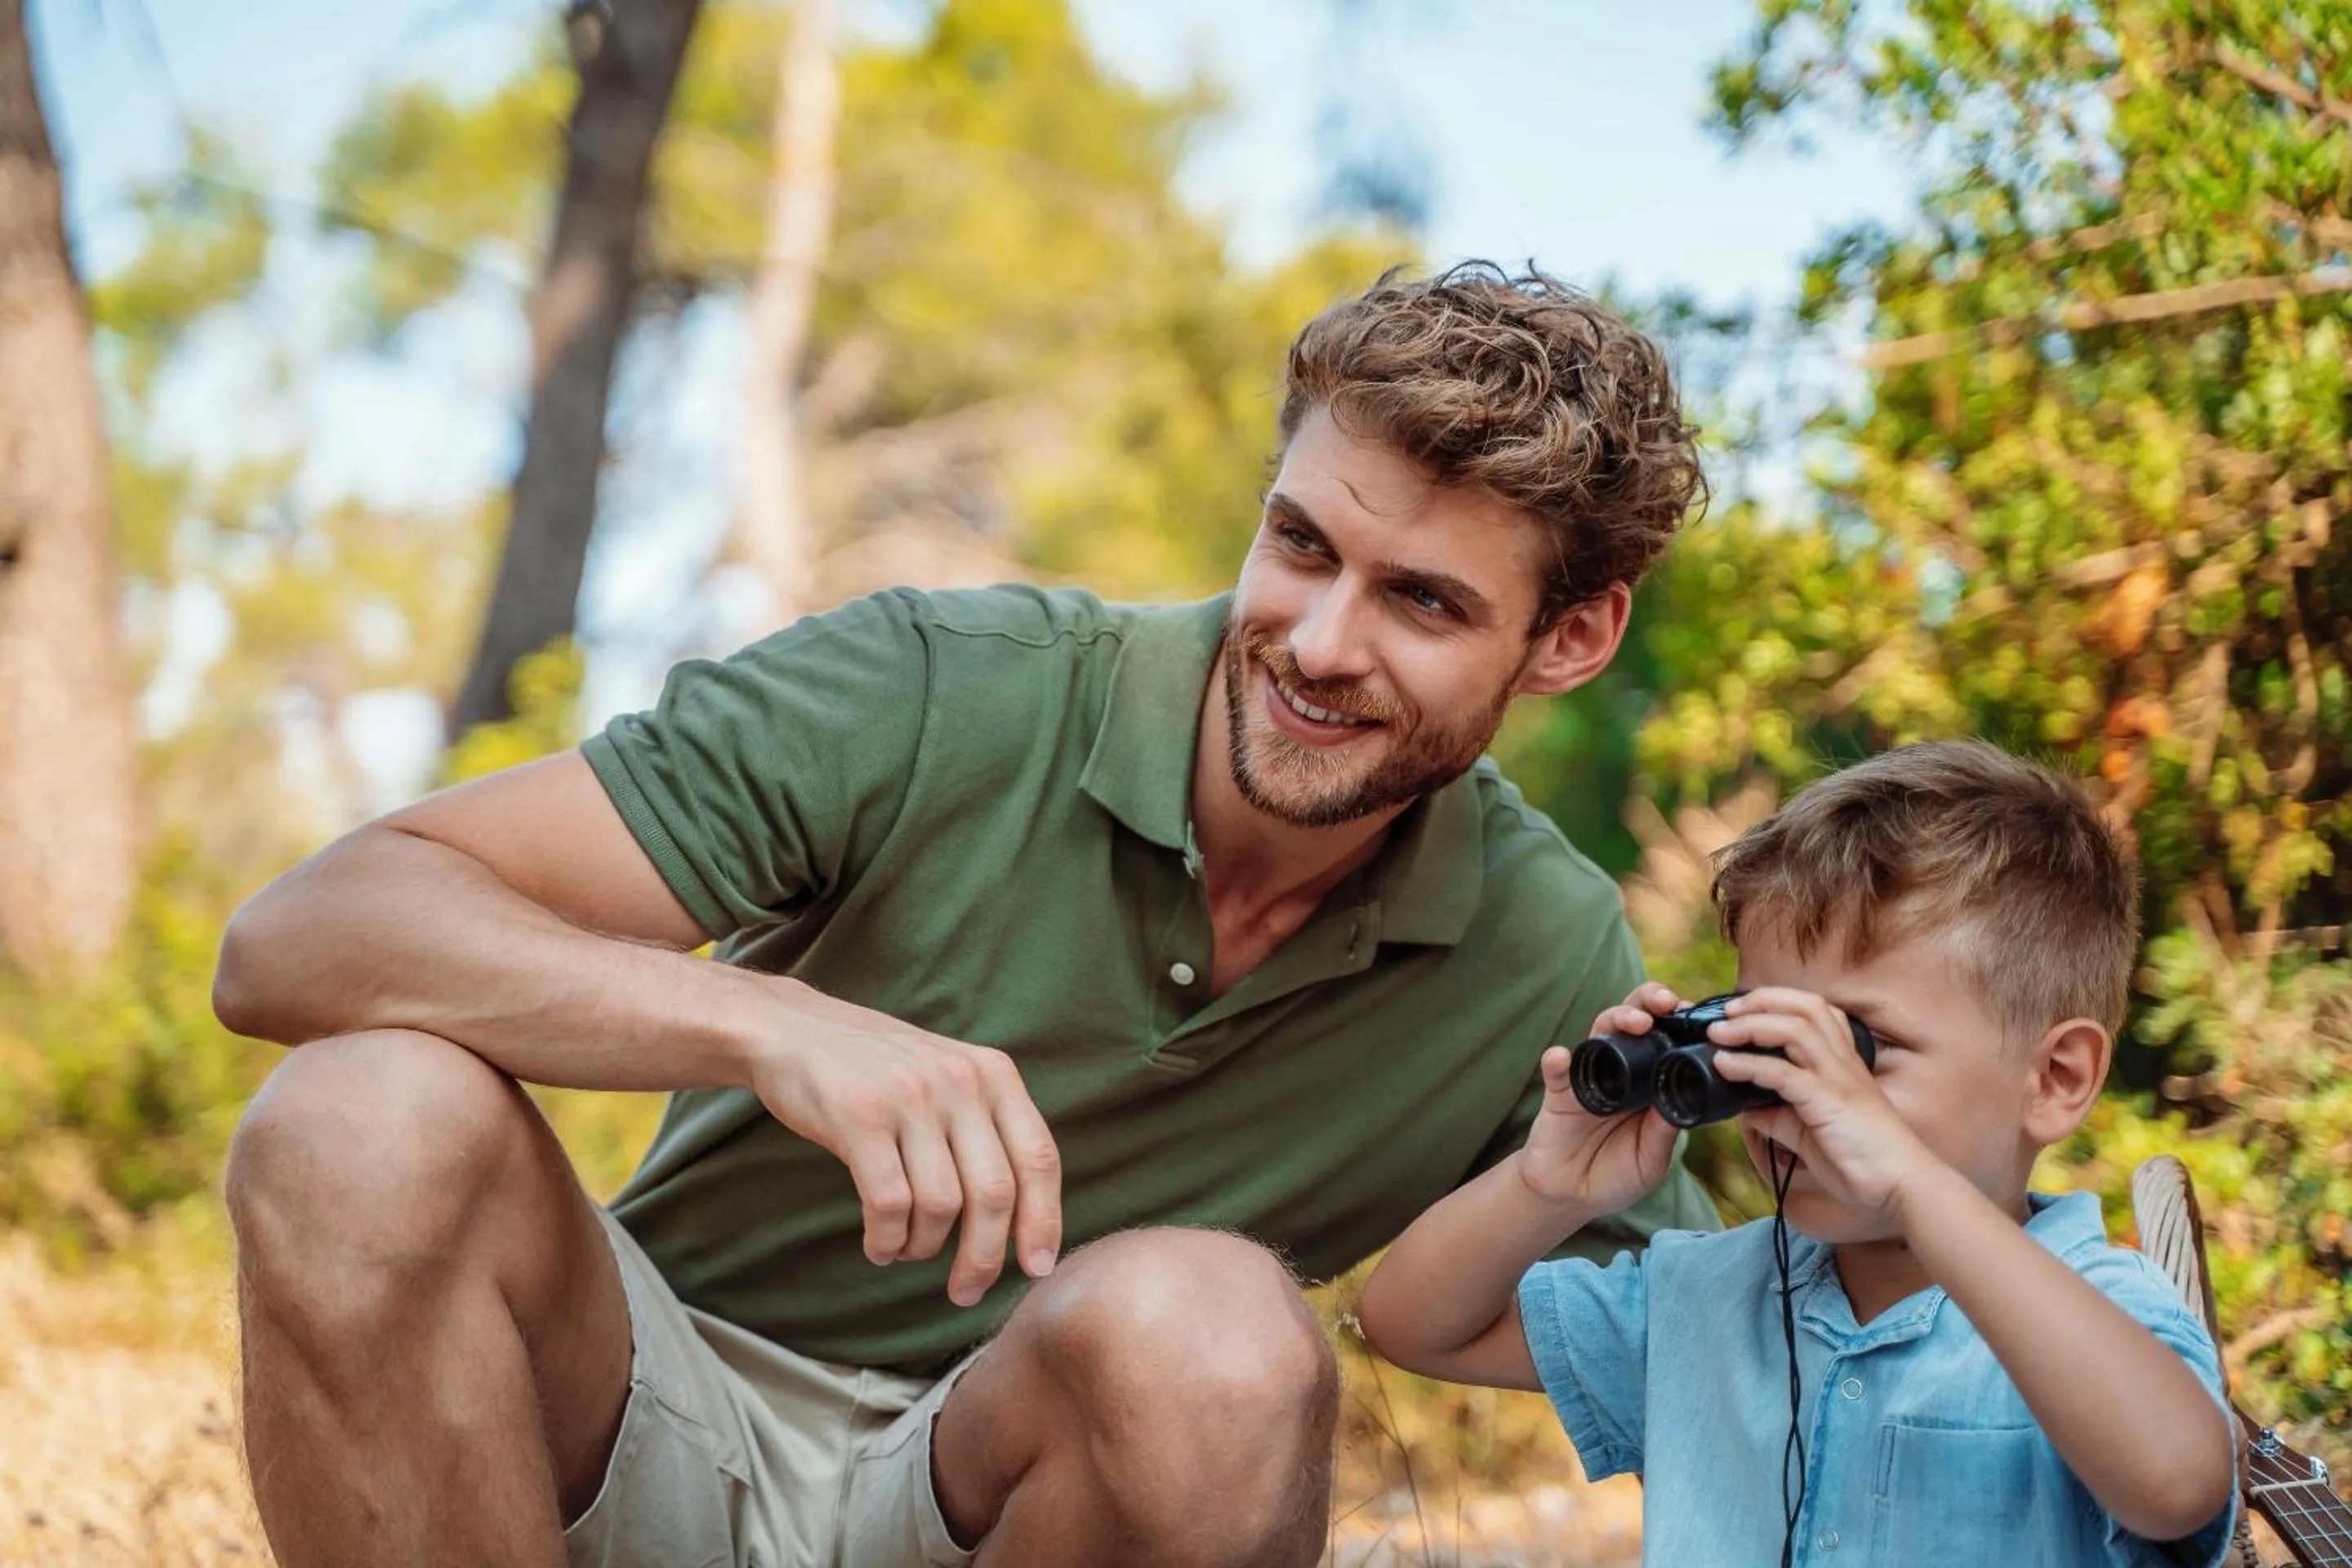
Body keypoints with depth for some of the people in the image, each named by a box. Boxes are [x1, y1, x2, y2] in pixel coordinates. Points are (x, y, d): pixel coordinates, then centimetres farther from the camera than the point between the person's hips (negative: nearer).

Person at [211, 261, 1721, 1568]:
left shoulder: (1547, 963, -7)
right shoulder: (944, 698, -16)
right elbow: (297, 938, -23)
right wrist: (777, 1022, -39)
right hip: (665, 1426, -1)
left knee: (1212, 1334, -33)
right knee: (371, 1125, -31)